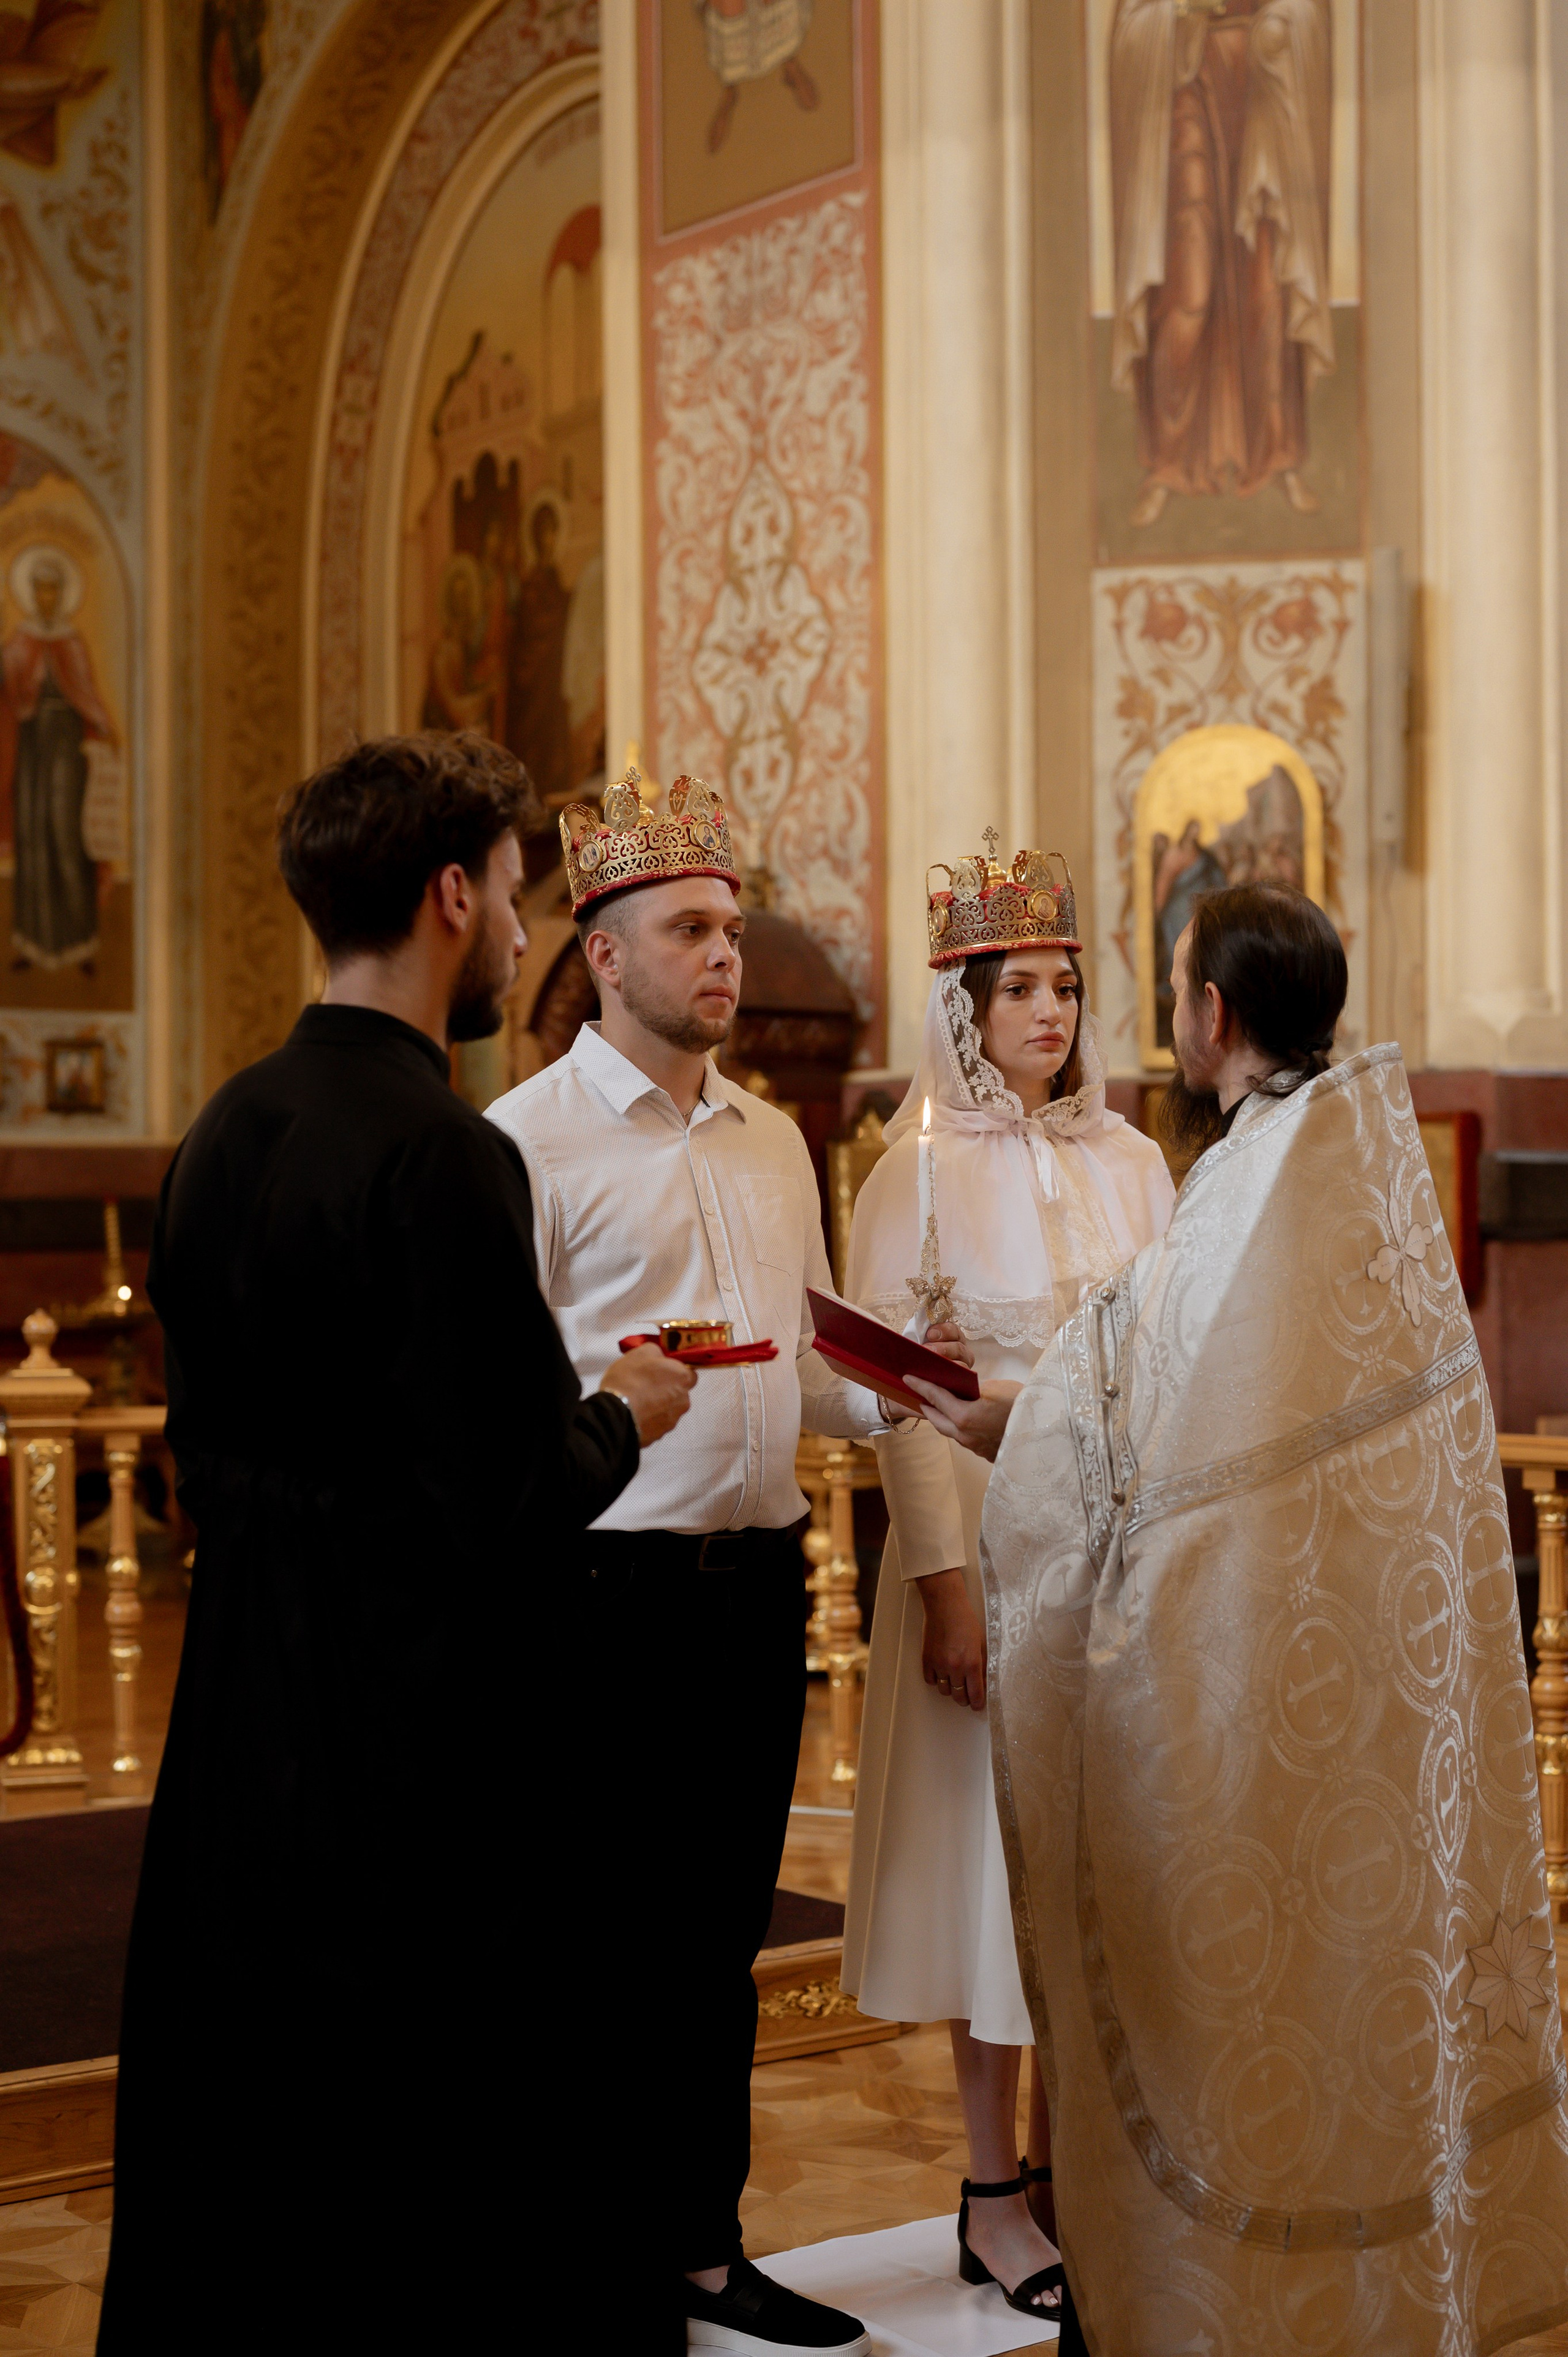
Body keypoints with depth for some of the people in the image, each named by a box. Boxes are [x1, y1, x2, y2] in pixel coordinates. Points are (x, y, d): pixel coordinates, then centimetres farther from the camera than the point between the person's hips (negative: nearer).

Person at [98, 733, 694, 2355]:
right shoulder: (441, 1156, -19)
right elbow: (511, 1506, -22)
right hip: (414, 1729, -8)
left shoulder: (221, 1134, 7)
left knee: (235, 2145, 18)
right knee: (414, 2177, 3)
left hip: (236, 1718, 8)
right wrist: (622, 1412, -2)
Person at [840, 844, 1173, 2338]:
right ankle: (993, 2199, 11)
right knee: (998, 1845, 1)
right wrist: (947, 1583, -14)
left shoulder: (1130, 1164, 9)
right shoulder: (921, 1177, -5)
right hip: (989, 1531, -4)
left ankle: (1066, 2166, 20)